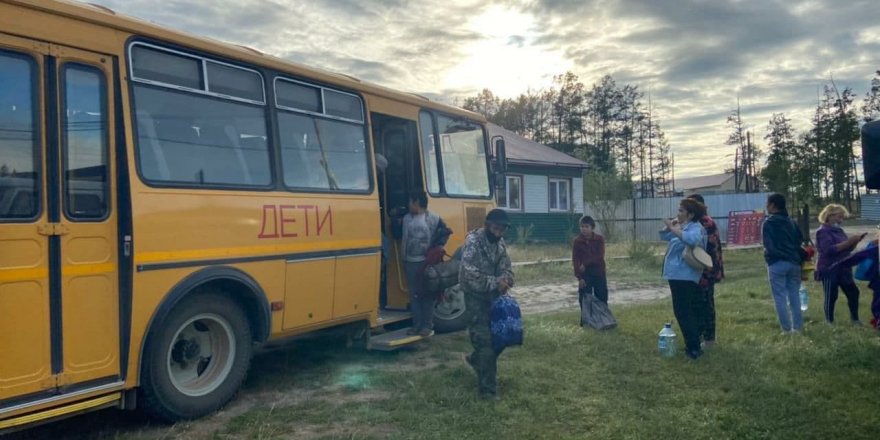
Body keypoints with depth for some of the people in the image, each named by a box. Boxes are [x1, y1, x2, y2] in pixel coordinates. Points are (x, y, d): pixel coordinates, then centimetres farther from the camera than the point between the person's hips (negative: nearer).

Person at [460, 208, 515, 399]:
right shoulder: (473, 241, -19)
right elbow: (470, 274, -27)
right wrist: (496, 282, -27)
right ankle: (486, 387, 1)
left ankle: (476, 359, 43)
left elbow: (506, 267, 5)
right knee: (485, 339, -8)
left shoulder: (500, 242, 4)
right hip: (476, 296, -7)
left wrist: (505, 280, -17)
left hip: (494, 295, 7)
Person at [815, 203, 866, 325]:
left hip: (843, 269, 8)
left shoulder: (839, 230, 13)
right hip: (829, 270, -8)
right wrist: (847, 242, -24)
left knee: (853, 292, 8)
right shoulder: (822, 231, -12)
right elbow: (829, 250, -24)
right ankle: (830, 322, 11)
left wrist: (856, 240, -1)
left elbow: (848, 249, 16)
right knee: (831, 297, -1)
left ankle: (855, 319, 21)